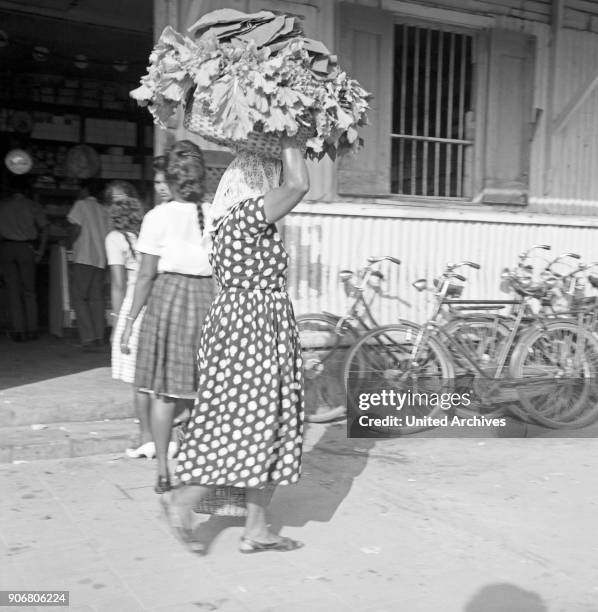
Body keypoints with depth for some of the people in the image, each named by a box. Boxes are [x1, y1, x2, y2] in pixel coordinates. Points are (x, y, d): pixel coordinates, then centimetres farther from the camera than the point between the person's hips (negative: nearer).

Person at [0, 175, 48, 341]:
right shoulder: (33, 206, 3)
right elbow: (44, 229, -2)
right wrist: (41, 250, 2)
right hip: (26, 248, 0)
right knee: (29, 291, 8)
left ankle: (18, 331, 2)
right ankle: (32, 329, 6)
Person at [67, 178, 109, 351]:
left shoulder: (81, 204, -1)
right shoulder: (103, 210, 15)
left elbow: (77, 228, -10)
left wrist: (71, 242, 7)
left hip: (84, 257, -6)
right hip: (100, 258, 6)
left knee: (79, 298, -3)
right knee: (96, 298, 9)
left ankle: (88, 338, -11)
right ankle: (99, 337, 7)